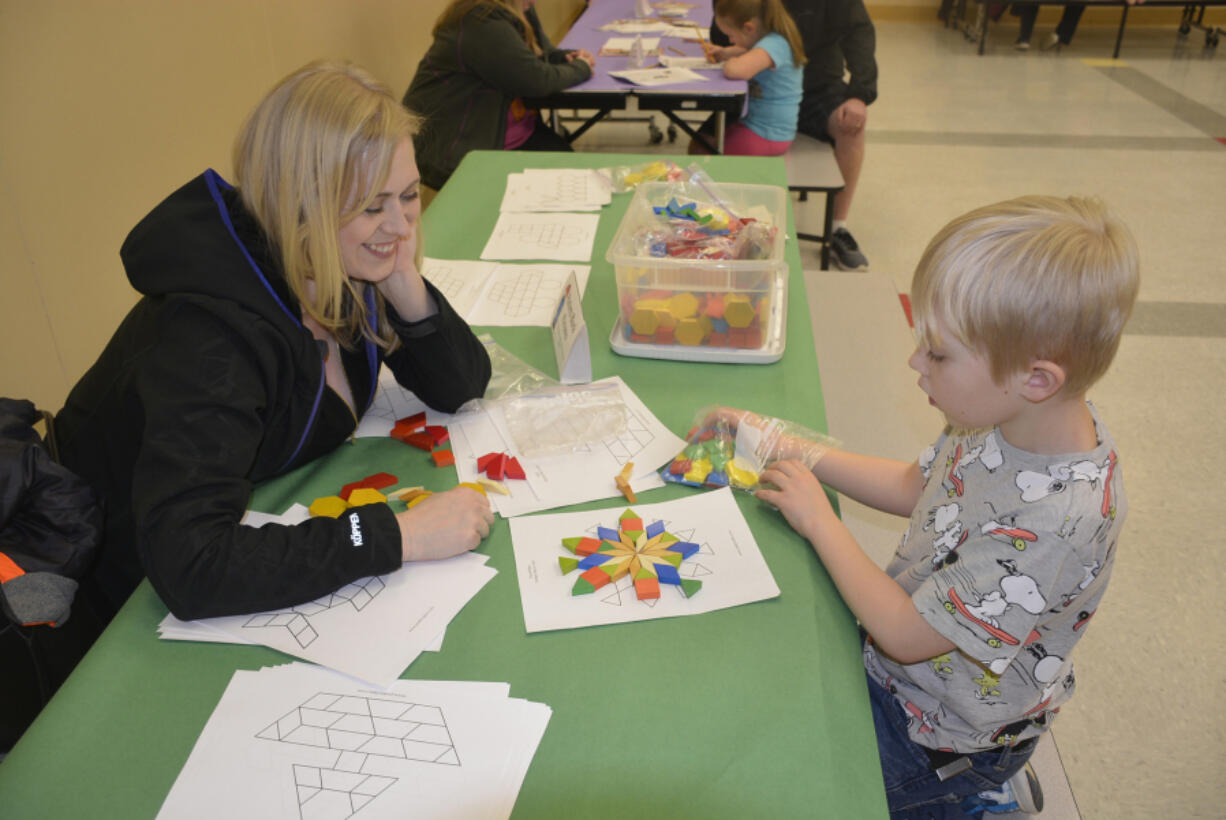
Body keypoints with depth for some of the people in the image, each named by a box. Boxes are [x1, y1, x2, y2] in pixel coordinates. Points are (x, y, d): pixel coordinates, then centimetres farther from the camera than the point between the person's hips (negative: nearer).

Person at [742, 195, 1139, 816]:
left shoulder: (1051, 522, -37)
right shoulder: (1010, 418, -13)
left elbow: (906, 635, -27)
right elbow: (915, 486, 6)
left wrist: (817, 519, -18)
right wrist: (798, 450, -2)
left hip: (933, 737, -7)